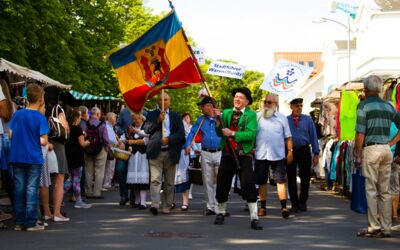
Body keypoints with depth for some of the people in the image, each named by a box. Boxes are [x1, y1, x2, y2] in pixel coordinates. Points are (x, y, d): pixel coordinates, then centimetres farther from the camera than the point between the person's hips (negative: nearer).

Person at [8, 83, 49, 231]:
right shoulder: (40, 117, -10)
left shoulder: (17, 114, 3)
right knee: (31, 190, 1)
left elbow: (10, 135, 5)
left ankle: (19, 223, 13)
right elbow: (43, 141, -13)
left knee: (18, 190, 9)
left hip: (17, 157, 4)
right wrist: (47, 142, 8)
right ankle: (31, 223, 3)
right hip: (34, 158, -4)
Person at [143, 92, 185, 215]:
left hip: (171, 153, 2)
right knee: (155, 180, -13)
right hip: (156, 152, -2)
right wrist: (158, 121, -13)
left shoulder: (175, 116, 12)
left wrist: (169, 139, -12)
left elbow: (181, 133, 3)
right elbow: (146, 129, -2)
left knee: (169, 182, 5)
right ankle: (155, 204, -21)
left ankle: (167, 206, 12)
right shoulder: (152, 115, 11)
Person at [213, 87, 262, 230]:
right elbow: (220, 133, 5)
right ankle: (220, 213, 30)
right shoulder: (226, 113, 11)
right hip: (227, 154, 4)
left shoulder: (251, 115, 0)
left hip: (244, 155, -4)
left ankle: (254, 218, -7)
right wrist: (218, 120, -11)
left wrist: (233, 134, -19)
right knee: (222, 185, 11)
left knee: (249, 185, -10)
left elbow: (251, 134, -13)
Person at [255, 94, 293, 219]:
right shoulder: (258, 117, 8)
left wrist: (290, 151, 3)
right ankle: (263, 207, 16)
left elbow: (288, 137, 9)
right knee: (261, 182, 7)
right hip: (261, 155, 1)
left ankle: (284, 207, -10)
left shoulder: (282, 118, 8)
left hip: (278, 155, -1)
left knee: (281, 181, -7)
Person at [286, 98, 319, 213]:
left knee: (305, 178, 5)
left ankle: (302, 202, 23)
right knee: (291, 179, 4)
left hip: (304, 151, 1)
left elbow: (313, 136, 4)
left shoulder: (308, 120, 5)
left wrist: (316, 153, -2)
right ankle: (294, 204, 13)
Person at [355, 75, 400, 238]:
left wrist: (358, 155, -4)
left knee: (371, 190, -2)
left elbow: (360, 133, -10)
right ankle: (386, 228, 10)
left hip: (371, 149, -5)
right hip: (386, 150, 5)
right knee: (385, 191, 9)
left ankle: (374, 227, -3)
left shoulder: (364, 105, -4)